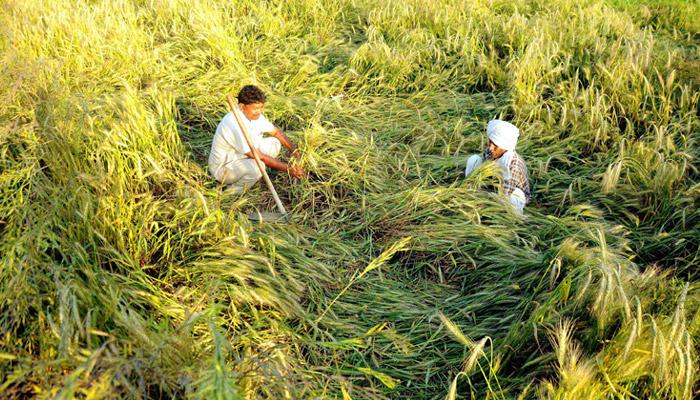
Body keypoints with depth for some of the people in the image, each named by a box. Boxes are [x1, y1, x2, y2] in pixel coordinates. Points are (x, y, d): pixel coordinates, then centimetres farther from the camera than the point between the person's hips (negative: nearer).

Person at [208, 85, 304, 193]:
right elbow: (259, 157, -31)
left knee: (274, 143, 0)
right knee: (258, 166, -34)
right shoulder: (235, 125, -33)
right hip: (223, 168, -8)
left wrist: (294, 150, -9)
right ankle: (234, 191, -8)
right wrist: (287, 168, -28)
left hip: (242, 157, 9)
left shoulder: (254, 114, -7)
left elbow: (276, 132, 6)